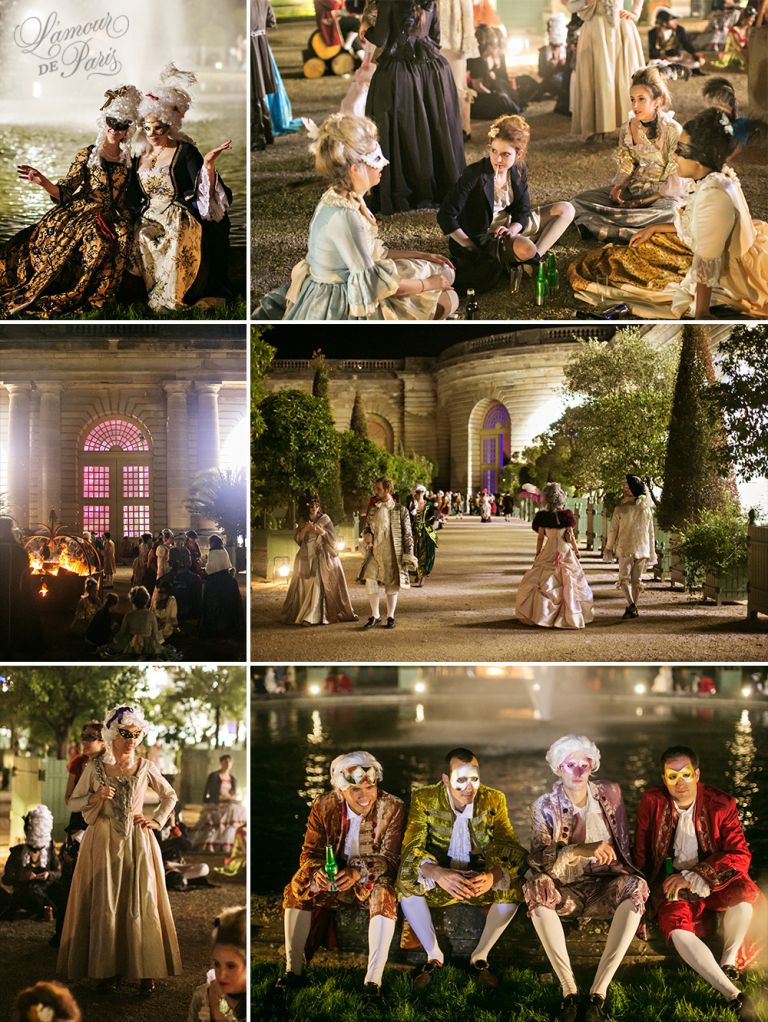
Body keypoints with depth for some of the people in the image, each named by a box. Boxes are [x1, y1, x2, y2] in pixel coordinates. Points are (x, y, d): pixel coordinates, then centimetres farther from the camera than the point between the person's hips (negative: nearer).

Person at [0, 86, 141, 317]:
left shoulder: (128, 161, 12)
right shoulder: (86, 155, 6)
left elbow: (125, 202, 19)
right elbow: (65, 192, -3)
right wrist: (43, 182, -20)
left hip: (109, 220, 1)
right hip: (77, 214, -1)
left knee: (100, 245, -31)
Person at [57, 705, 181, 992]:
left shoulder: (145, 767, 2)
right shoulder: (94, 767, -1)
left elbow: (170, 796, 15)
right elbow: (73, 802, 4)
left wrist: (158, 820, 3)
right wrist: (95, 798, -13)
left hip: (138, 842, 0)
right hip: (104, 842, 0)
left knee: (141, 903, -1)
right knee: (105, 904, 0)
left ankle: (145, 970, 5)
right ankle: (108, 969, 10)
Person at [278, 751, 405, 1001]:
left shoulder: (393, 808, -15)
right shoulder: (323, 806, -10)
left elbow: (389, 858, -16)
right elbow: (310, 851, -5)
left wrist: (359, 872, -37)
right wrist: (317, 871, -32)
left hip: (372, 879, -2)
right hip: (333, 875, 3)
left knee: (386, 896, -34)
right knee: (296, 889, -23)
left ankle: (373, 980, -31)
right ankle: (293, 969, -14)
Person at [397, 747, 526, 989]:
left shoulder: (494, 800, -10)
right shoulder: (424, 799, -13)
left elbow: (512, 850, -16)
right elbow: (411, 848, -21)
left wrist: (493, 876, -40)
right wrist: (437, 873, -44)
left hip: (480, 877, 1)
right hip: (437, 880, -1)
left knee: (513, 888, -28)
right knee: (406, 883, -31)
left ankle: (480, 956, -8)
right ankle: (434, 955, -11)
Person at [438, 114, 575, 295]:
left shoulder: (519, 171, -4)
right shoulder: (475, 175, -24)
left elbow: (522, 212, 2)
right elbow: (446, 216, -24)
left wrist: (512, 230, -20)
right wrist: (473, 248, -20)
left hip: (510, 227, 8)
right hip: (481, 237, -8)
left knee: (565, 210, 3)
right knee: (525, 248, -38)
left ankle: (536, 258, -7)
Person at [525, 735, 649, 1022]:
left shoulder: (610, 794, 6)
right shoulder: (544, 806, -2)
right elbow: (538, 859, -14)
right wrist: (582, 850, -28)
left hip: (606, 885, 2)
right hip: (565, 890, -1)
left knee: (636, 888, -32)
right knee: (536, 888, -35)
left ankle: (599, 991, -32)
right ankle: (569, 989, -30)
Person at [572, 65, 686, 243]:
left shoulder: (673, 131, -12)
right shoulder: (627, 129, 2)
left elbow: (674, 181, -12)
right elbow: (625, 169, 7)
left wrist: (645, 201, -19)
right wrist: (617, 187, -15)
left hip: (663, 195, -5)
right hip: (632, 190, 5)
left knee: (668, 212, -42)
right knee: (581, 200, -13)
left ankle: (599, 225, -29)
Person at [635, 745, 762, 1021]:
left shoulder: (721, 805, -8)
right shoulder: (652, 801, -5)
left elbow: (740, 855, -15)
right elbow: (641, 853, 4)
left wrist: (694, 877, -24)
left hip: (713, 882, 0)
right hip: (671, 882, 0)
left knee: (745, 890, -34)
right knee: (677, 928, -32)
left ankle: (729, 964, -15)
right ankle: (734, 995, -32)